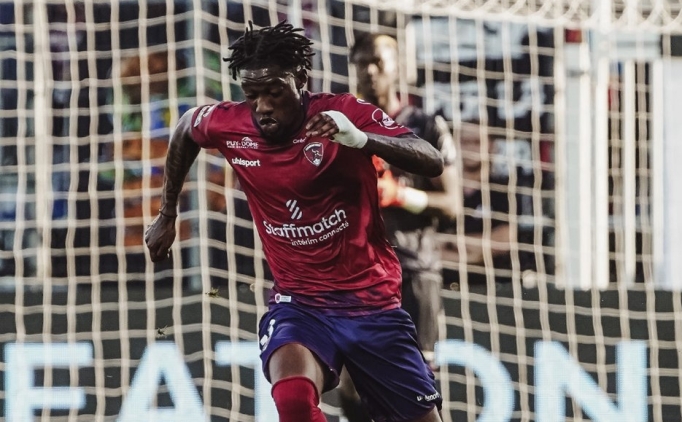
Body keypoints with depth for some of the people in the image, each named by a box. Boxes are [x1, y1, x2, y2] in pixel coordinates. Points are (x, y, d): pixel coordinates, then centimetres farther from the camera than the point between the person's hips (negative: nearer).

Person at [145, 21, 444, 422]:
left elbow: (433, 163, -24)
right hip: (299, 302, 1)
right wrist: (168, 216, 27)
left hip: (371, 299, -1)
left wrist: (361, 138, -41)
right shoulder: (230, 125, -5)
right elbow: (187, 127, 20)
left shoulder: (344, 114, -14)